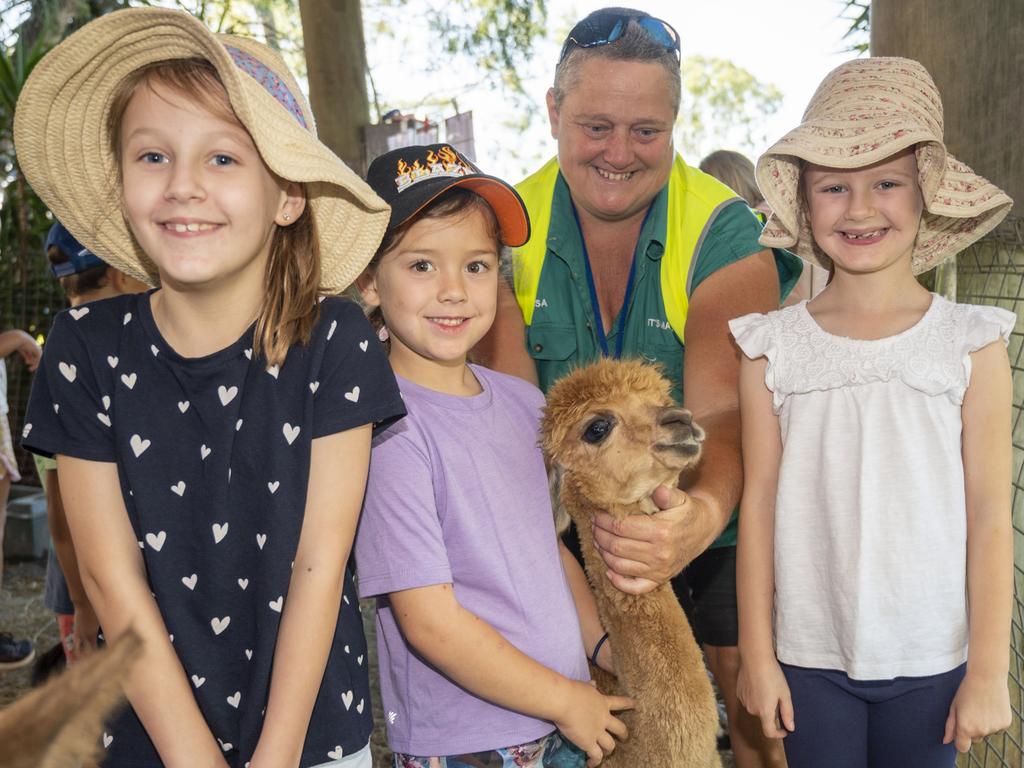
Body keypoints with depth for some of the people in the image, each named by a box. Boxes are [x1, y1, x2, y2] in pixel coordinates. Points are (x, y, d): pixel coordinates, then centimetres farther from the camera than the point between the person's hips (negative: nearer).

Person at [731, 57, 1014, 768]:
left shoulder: (971, 343, -5)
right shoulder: (773, 347, -3)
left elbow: (990, 514, -3)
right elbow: (759, 503, 0)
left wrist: (990, 670, -2)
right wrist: (756, 653, 1)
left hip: (931, 658, 0)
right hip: (810, 656, 1)